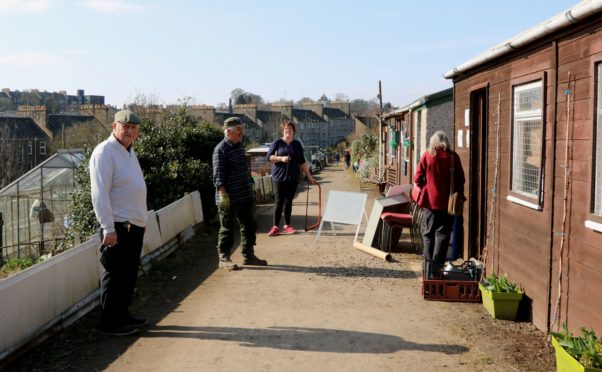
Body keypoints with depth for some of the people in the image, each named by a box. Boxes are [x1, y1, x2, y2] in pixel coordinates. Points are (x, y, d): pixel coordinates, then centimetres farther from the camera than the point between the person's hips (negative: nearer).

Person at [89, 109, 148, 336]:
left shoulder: (129, 151, 15)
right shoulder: (105, 152, -13)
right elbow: (100, 194, -19)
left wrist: (142, 219, 19)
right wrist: (108, 228, -22)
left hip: (135, 225, 9)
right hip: (117, 227, -9)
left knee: (129, 275, 16)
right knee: (115, 275, 0)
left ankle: (123, 315, 28)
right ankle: (110, 323, 11)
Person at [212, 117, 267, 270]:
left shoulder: (240, 145, 12)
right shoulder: (221, 149, -14)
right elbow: (218, 175, -19)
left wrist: (251, 186, 21)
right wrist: (223, 194, -25)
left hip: (246, 196, 9)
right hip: (229, 199, -8)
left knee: (249, 226, 14)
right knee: (227, 229, 2)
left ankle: (248, 255, 26)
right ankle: (224, 258, 14)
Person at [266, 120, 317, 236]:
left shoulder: (297, 144, 9)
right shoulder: (277, 142, 0)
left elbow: (302, 162, 12)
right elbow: (268, 157, -5)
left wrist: (309, 176, 9)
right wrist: (281, 158, -19)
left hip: (293, 178, 3)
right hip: (279, 177, -3)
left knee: (288, 202, 8)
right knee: (279, 202, -3)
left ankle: (287, 225, 17)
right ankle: (275, 227, 2)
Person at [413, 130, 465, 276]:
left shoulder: (427, 156, -4)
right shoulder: (453, 157, -2)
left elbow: (418, 179, -4)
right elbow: (461, 179, 2)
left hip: (430, 201, 0)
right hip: (448, 202, 0)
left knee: (428, 233, 11)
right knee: (443, 233, 6)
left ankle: (428, 263, 12)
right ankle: (438, 264, 1)